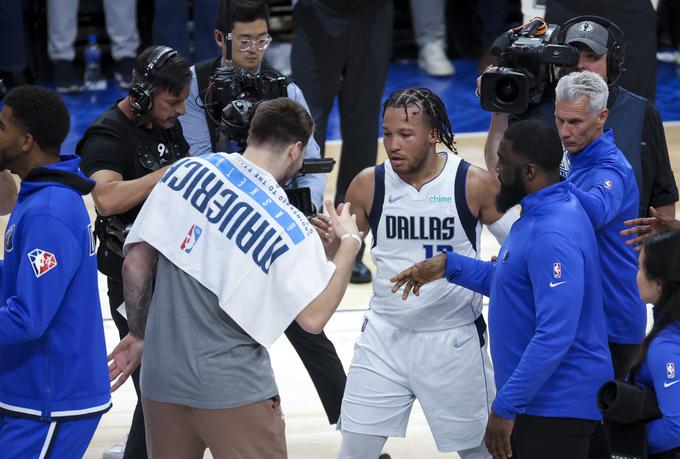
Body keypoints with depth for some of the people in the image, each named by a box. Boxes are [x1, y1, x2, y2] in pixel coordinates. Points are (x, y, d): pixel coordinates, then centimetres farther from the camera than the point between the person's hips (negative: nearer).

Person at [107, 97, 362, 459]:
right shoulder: (290, 228, -13)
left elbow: (135, 265, -1)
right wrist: (349, 243, -2)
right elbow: (314, 318, -13)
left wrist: (139, 334, 13)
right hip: (233, 389, -4)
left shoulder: (184, 172, -3)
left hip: (161, 377, 4)